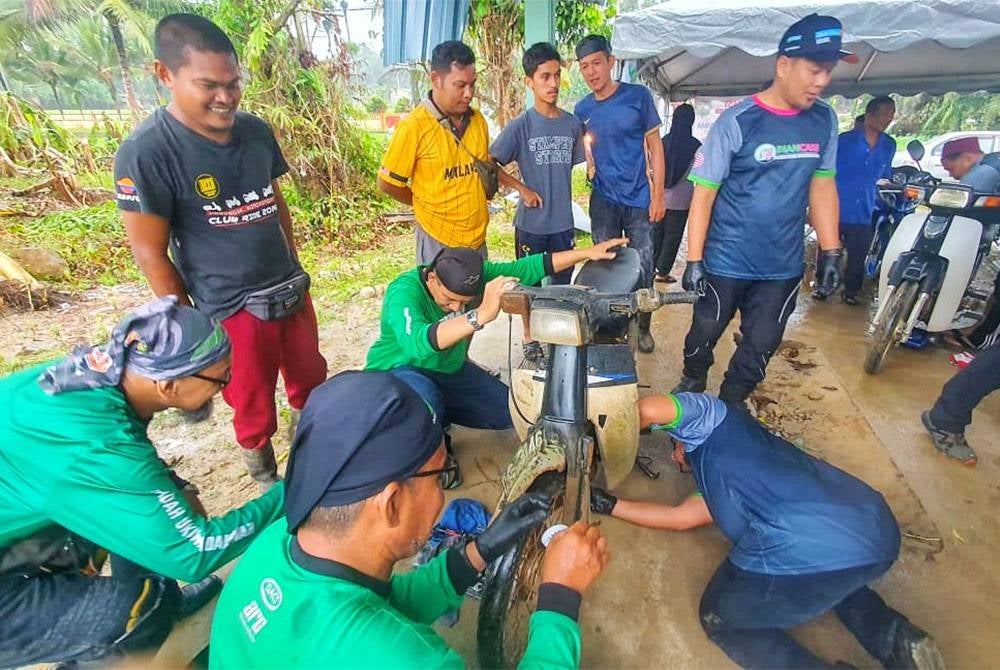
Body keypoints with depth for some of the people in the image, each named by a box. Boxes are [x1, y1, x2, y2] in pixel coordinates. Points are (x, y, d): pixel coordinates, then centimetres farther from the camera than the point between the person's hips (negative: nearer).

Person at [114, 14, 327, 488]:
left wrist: (295, 267, 14)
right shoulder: (146, 152, -16)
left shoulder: (256, 131, 1)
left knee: (312, 384, 20)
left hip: (292, 290, 6)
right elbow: (150, 253, -12)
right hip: (233, 308, -5)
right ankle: (267, 483, 38)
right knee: (254, 409, 11)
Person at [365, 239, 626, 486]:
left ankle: (436, 415, 17)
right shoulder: (404, 292, -32)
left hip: (450, 370, 6)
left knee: (512, 412, 1)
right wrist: (481, 315, -62)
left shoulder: (474, 275, -15)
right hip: (399, 372, -6)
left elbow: (526, 268, -14)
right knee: (425, 400, -41)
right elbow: (416, 343, -52)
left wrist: (587, 253, -18)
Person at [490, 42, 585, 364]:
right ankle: (530, 338, 27)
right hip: (531, 223, -3)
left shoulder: (573, 124, 4)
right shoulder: (520, 126, -8)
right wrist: (524, 191, -11)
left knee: (562, 283, 14)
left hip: (563, 221, 4)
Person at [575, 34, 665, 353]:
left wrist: (658, 195, -7)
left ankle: (643, 327, 21)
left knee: (642, 268, 3)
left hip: (640, 199, -2)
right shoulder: (582, 109, 4)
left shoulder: (638, 96, -4)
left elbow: (655, 146, -2)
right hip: (603, 202, 2)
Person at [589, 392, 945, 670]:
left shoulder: (711, 417, 14)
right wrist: (609, 503, 29)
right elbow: (680, 518, 30)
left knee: (720, 618, 15)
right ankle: (895, 639, 20)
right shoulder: (726, 470, 35)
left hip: (812, 547, -9)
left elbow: (649, 409, -7)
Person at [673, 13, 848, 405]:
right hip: (726, 262, -4)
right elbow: (704, 194, -12)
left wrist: (831, 252, 8)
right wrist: (694, 260, -15)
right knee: (705, 332, 12)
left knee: (762, 345, 13)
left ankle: (732, 404, 34)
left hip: (784, 265, 5)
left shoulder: (824, 121, 4)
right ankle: (692, 381, 40)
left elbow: (822, 186, 11)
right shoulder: (737, 122, -12)